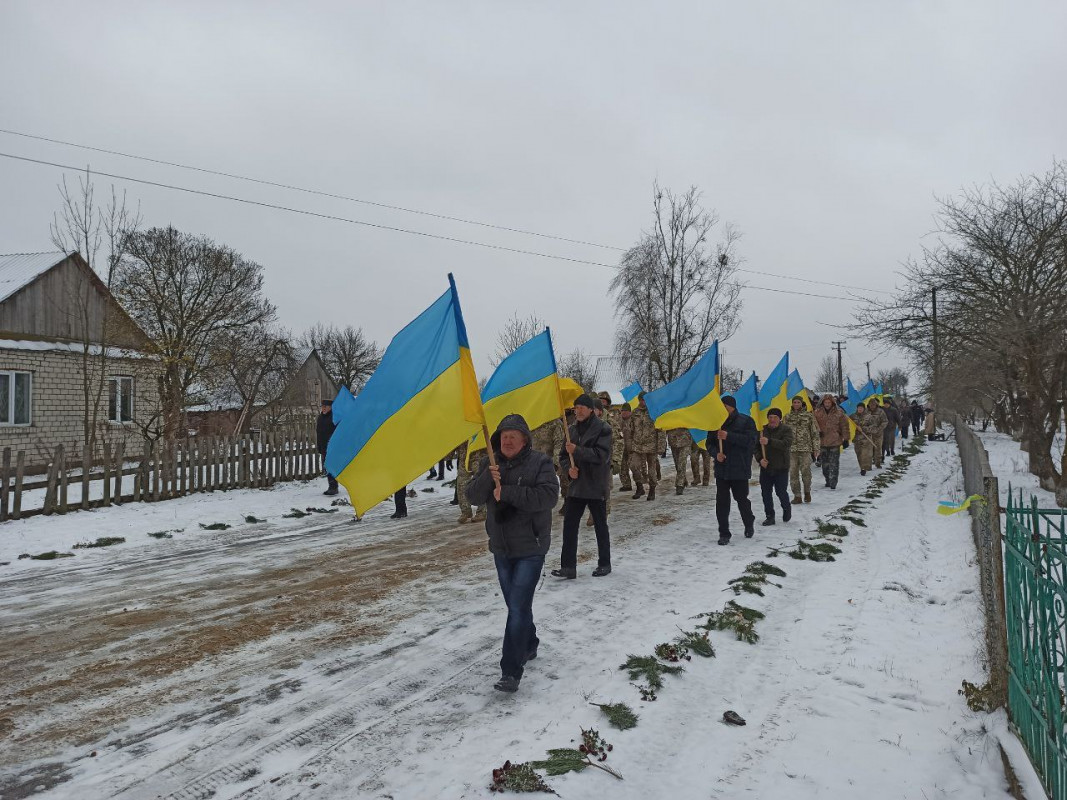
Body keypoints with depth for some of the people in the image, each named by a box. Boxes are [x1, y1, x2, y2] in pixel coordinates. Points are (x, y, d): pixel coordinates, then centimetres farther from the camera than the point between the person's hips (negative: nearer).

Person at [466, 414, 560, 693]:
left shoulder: (540, 462, -10)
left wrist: (507, 492, -26)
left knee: (518, 607, -12)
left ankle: (511, 672, -9)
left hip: (530, 548, -6)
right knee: (515, 604, 20)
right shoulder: (490, 463, 4)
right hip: (501, 548, 6)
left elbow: (548, 496, -24)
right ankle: (529, 646, 43)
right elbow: (473, 497, -3)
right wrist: (488, 479, -23)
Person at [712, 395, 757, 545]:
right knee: (721, 501, 0)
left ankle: (749, 523, 36)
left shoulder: (746, 421, -4)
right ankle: (724, 533, 6)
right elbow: (709, 443, 13)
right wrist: (716, 453, -8)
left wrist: (729, 436, -24)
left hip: (739, 469, -3)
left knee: (741, 499, 8)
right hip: (721, 469, 3)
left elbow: (750, 441, -16)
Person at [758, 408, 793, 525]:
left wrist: (769, 441, -32)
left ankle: (787, 510, 30)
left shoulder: (786, 429, -6)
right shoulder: (762, 430, 6)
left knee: (781, 492, 1)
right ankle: (770, 516, 14)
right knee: (766, 493, 4)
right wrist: (760, 459, -9)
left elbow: (786, 444, -22)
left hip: (781, 467, -4)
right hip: (765, 467, 4)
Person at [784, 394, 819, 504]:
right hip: (791, 449, 2)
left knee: (806, 471, -6)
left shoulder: (809, 416, 5)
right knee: (793, 473, -1)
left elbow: (815, 433, 4)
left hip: (805, 448, -2)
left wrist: (816, 448, 0)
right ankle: (797, 496, 6)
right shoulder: (788, 417, 11)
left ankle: (807, 492, 17)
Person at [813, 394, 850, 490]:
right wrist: (818, 431, -17)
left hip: (835, 442, -2)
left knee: (834, 463, -5)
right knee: (825, 463, 10)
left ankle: (833, 482, -3)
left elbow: (844, 426, 3)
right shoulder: (817, 412, 3)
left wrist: (845, 439, 1)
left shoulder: (839, 413, 0)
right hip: (822, 442, 2)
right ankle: (828, 480, 22)